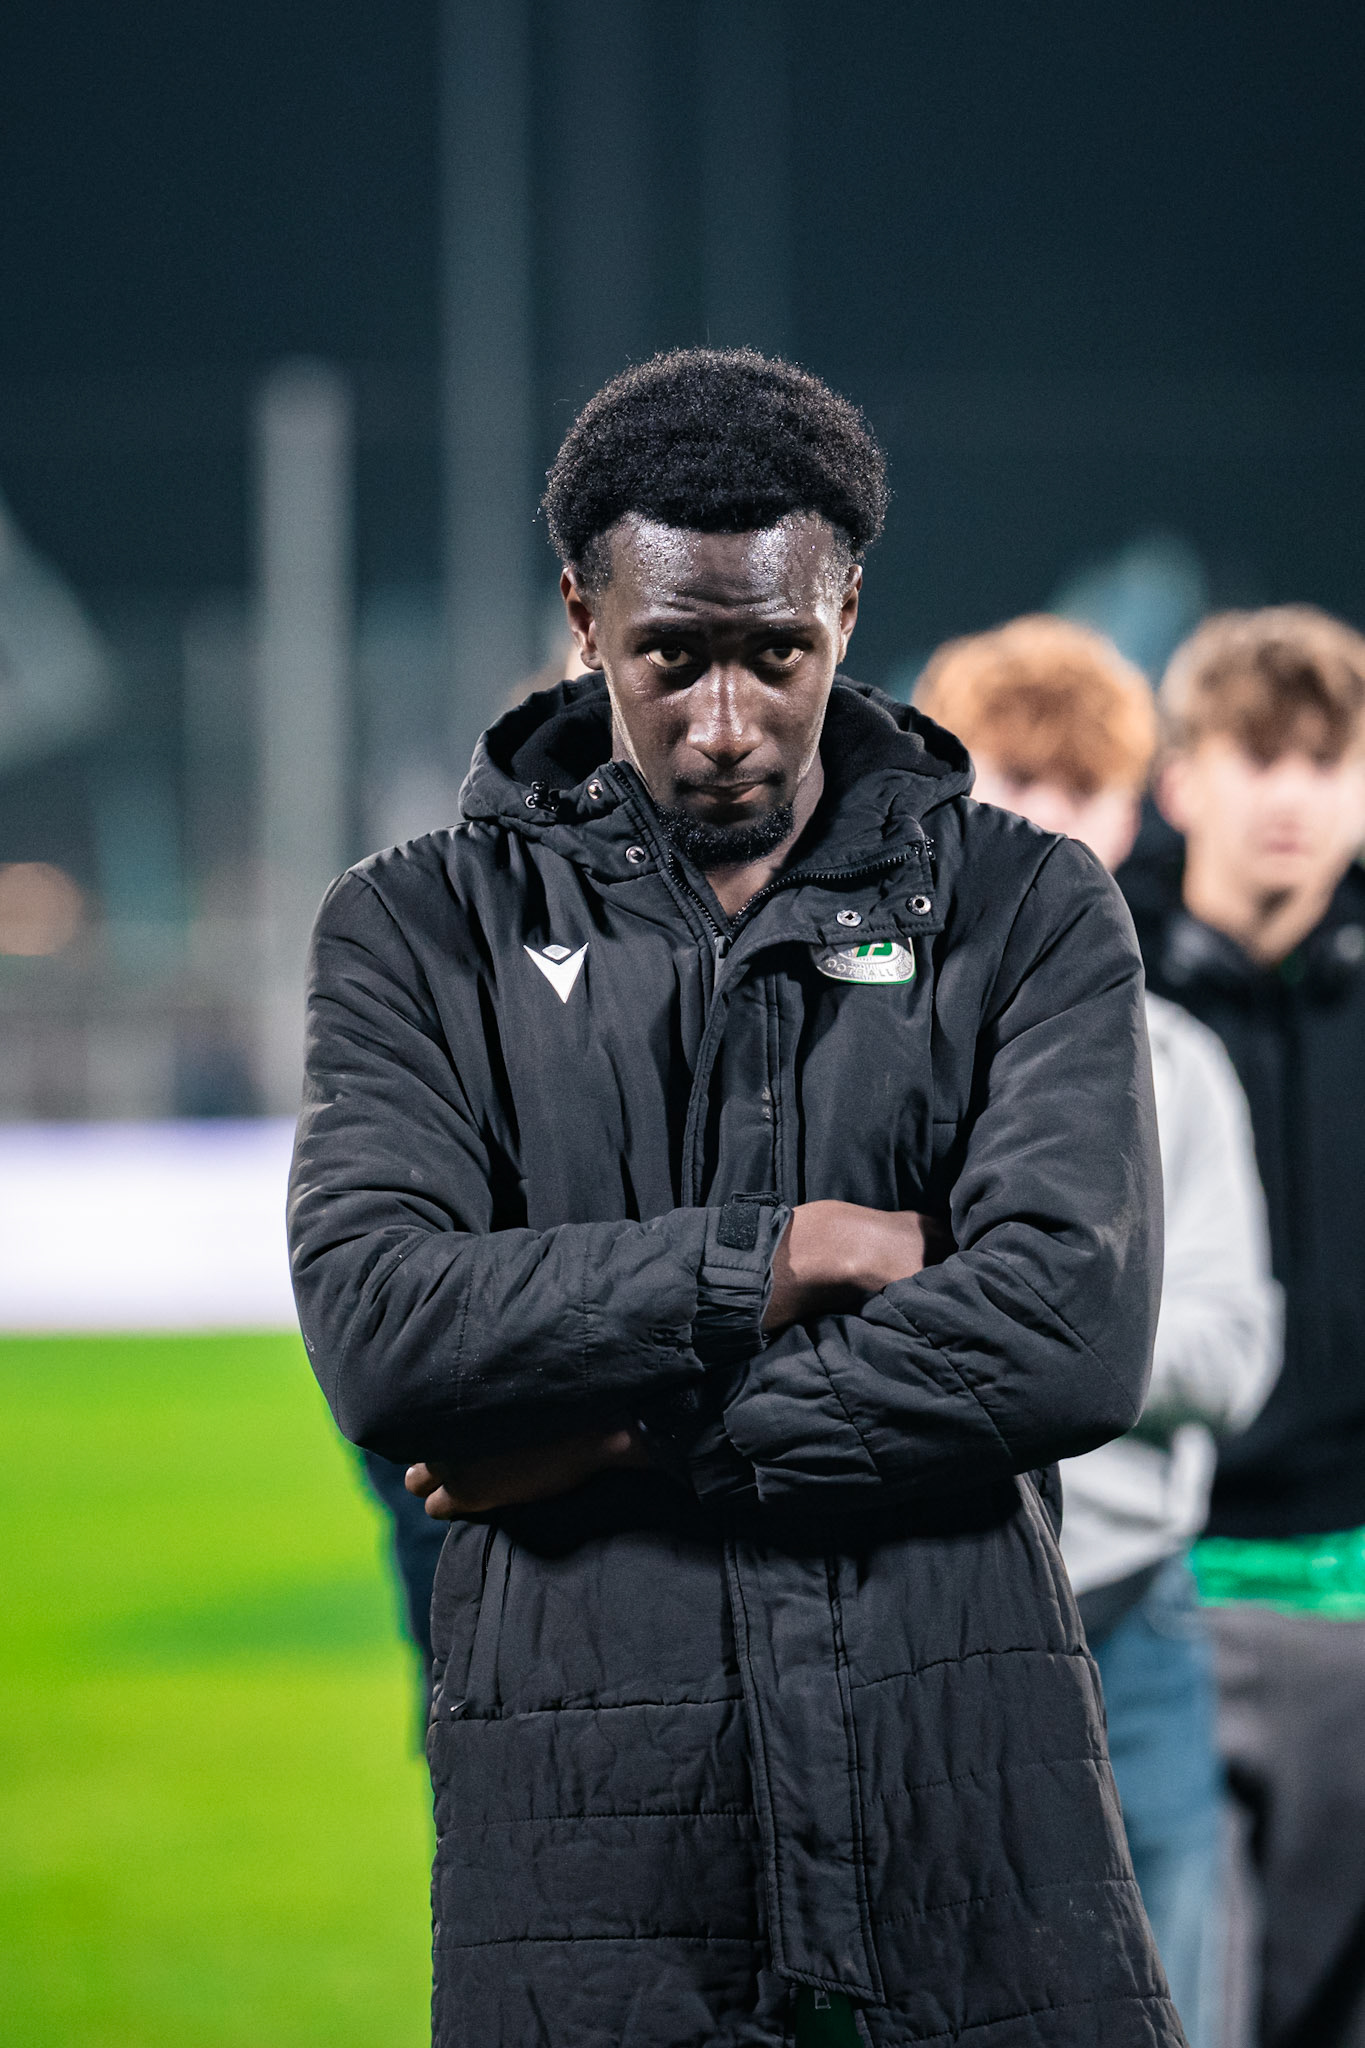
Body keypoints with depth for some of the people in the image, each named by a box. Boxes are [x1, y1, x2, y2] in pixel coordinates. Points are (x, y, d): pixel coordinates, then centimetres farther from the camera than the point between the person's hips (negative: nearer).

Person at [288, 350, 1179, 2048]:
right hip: (585, 1834, 0)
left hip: (971, 1797, 0)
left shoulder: (1028, 913, 6)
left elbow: (1071, 1333, -10)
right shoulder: (423, 930, 7)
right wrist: (772, 1261, -10)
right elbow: (377, 1331, -9)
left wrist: (627, 1439, -9)